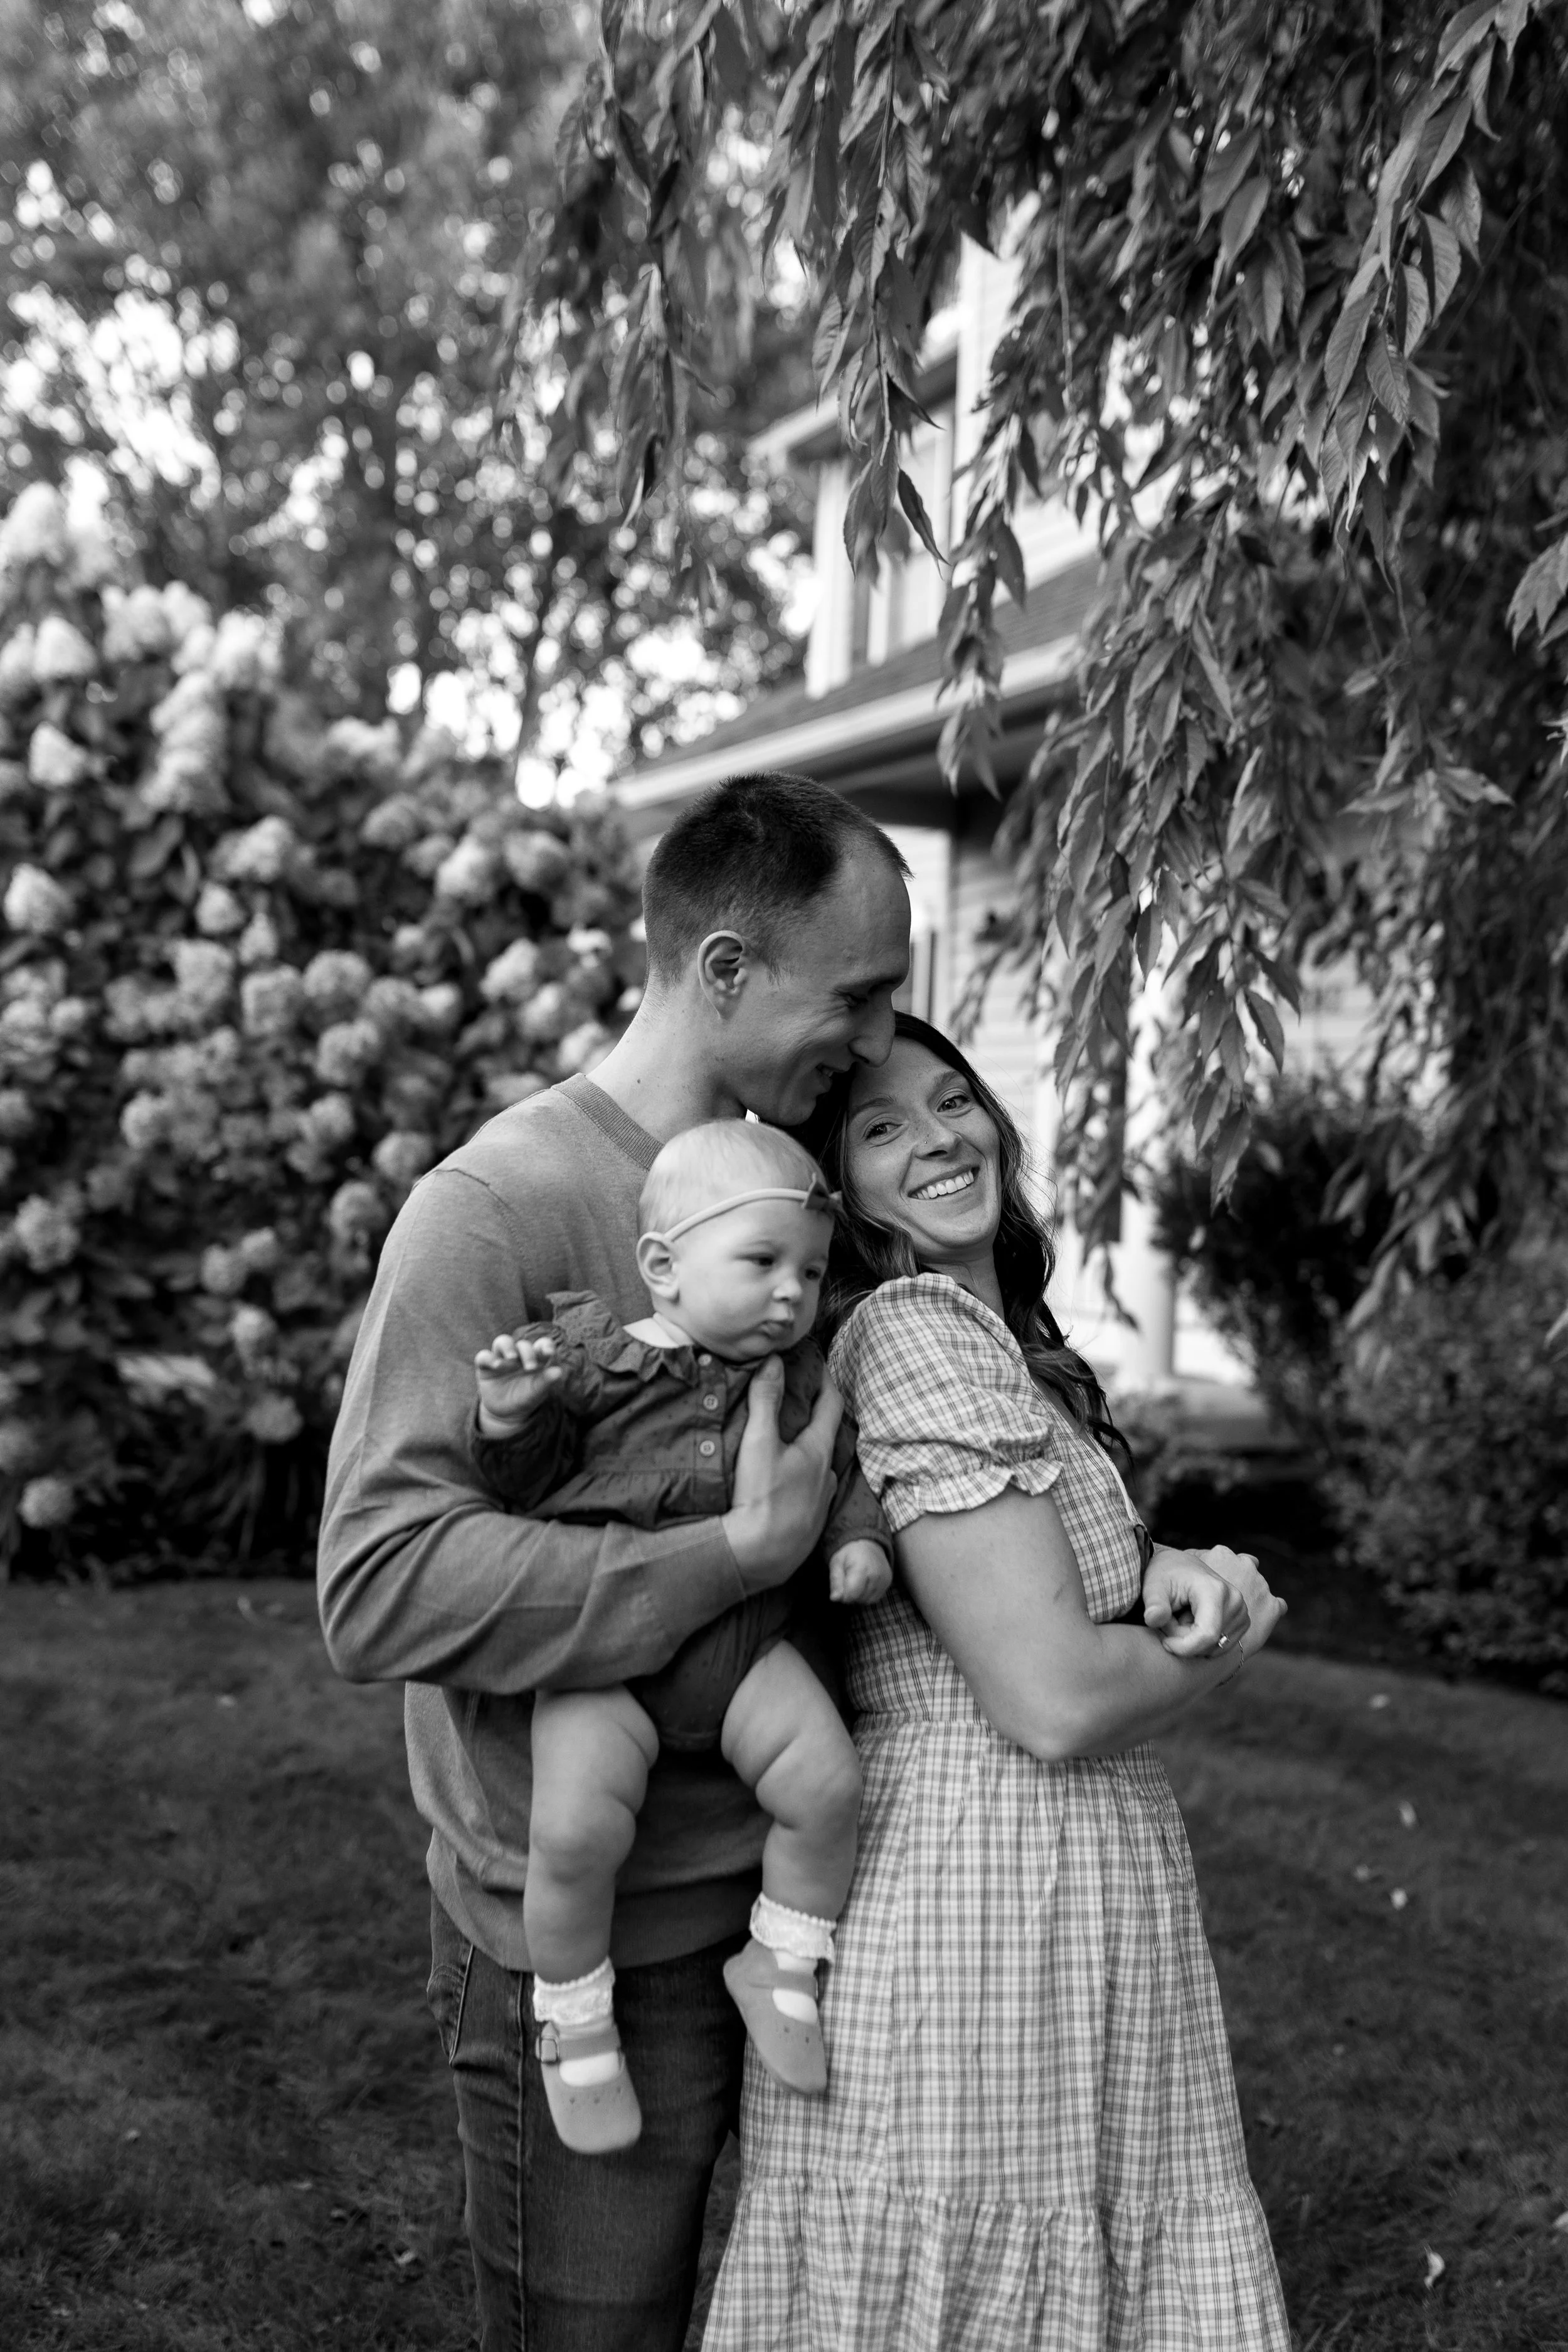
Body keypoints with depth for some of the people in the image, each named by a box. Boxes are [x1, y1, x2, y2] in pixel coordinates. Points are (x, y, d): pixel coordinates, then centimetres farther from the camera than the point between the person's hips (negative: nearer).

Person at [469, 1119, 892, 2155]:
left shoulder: (803, 1380, 8)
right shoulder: (593, 1352, -3)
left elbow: (846, 1475, 15)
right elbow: (531, 1485, 1)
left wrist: (861, 1539, -6)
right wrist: (511, 1418, -19)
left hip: (747, 1645, 4)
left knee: (828, 1780, -15)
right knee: (576, 1825, -23)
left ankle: (781, 1968, 14)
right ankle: (574, 2016, 5)